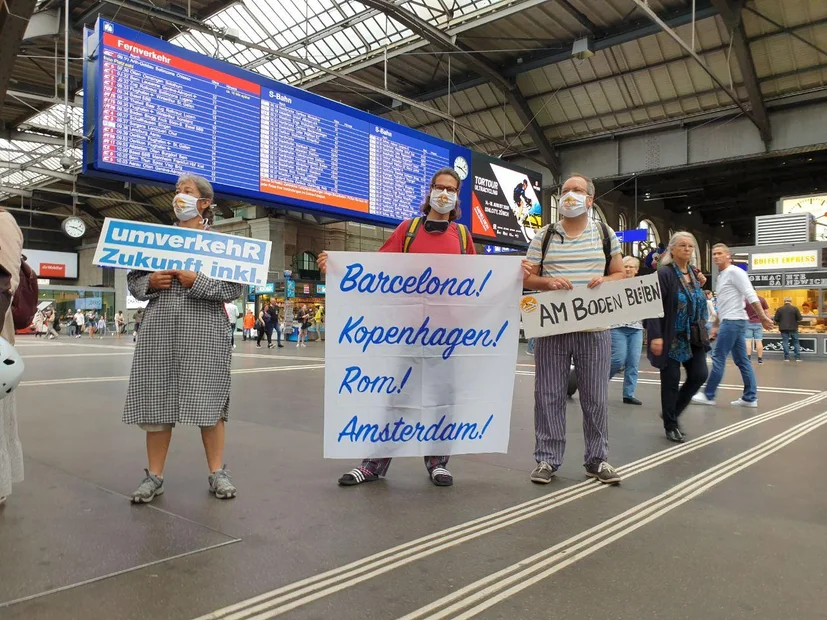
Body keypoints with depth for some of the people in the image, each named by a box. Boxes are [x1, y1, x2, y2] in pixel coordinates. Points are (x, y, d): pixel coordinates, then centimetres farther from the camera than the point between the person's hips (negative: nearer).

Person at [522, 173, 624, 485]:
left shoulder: (606, 234, 9)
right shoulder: (544, 235, 7)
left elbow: (620, 275, 12)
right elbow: (527, 278, 6)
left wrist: (604, 280, -10)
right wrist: (548, 281, -15)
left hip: (594, 329, 1)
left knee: (595, 396, 5)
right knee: (549, 395, 2)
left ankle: (597, 459, 18)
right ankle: (547, 459, 13)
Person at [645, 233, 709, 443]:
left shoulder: (695, 274, 11)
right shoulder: (664, 273, -12)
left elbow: (701, 304, 19)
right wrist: (656, 336, -25)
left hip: (693, 338, 7)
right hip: (671, 338, -7)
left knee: (699, 374, 4)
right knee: (671, 380, 0)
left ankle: (671, 412, 23)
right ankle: (670, 425, 15)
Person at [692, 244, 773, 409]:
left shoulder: (734, 272, -9)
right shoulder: (720, 277, 19)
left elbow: (750, 295, -16)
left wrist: (763, 317, -20)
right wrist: (715, 326, 23)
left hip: (733, 321, -10)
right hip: (730, 321, 10)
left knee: (718, 358, -6)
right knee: (742, 361, 8)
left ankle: (708, 395, 0)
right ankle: (750, 398, 11)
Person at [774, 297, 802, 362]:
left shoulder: (779, 309, -3)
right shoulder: (795, 308, -5)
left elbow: (776, 320, -2)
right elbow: (800, 318, -5)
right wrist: (795, 320, 16)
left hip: (784, 328, 0)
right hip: (793, 328, 0)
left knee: (785, 342, 3)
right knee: (796, 342, 9)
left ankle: (787, 357, 0)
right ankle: (798, 357, 8)